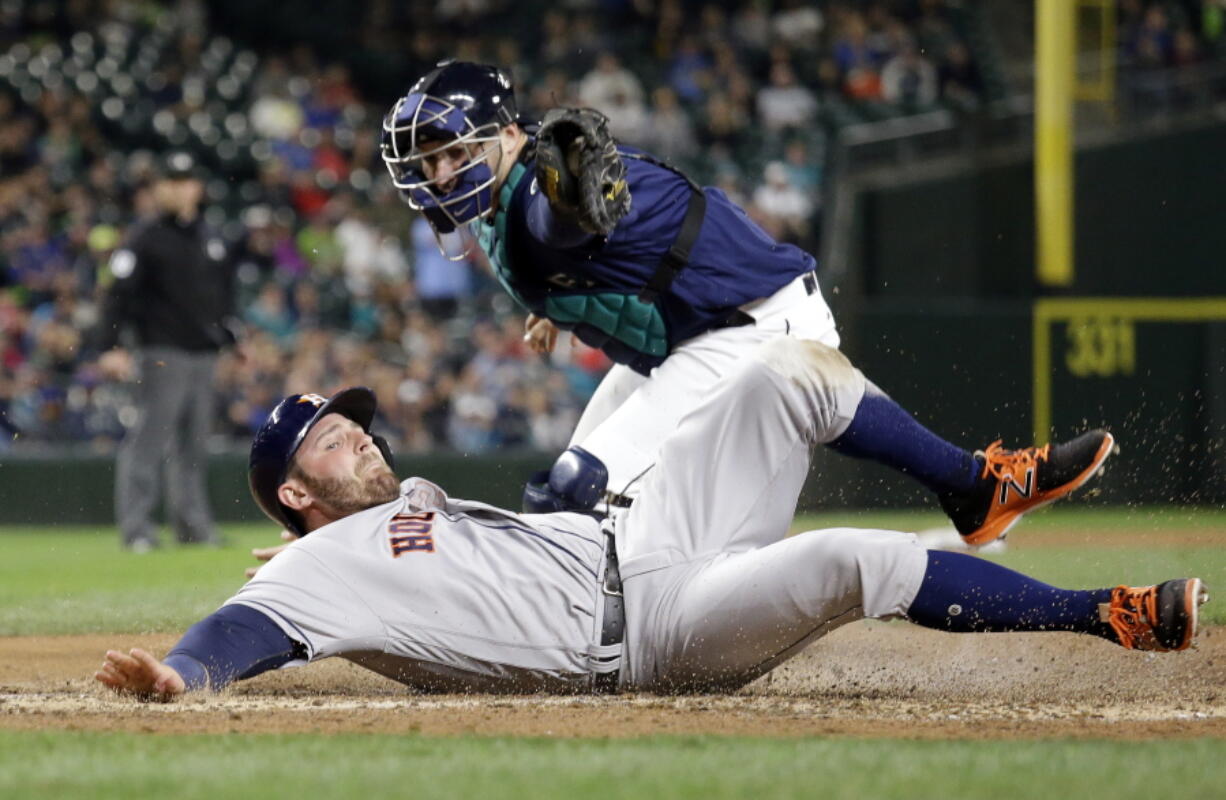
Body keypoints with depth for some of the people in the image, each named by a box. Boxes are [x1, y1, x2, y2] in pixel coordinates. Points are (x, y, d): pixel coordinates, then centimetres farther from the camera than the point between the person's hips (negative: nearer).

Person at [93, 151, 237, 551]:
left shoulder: (211, 240, 16)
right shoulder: (145, 238, -4)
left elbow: (226, 291, 25)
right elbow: (119, 292, -10)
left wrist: (228, 335, 17)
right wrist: (109, 346, -18)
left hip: (204, 354, 6)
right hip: (161, 352, -6)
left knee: (194, 443, 10)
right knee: (149, 438, -10)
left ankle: (193, 524, 15)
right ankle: (136, 526, -12)